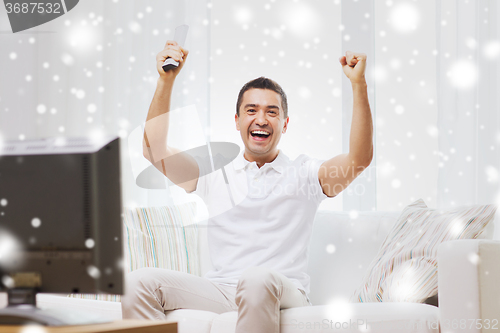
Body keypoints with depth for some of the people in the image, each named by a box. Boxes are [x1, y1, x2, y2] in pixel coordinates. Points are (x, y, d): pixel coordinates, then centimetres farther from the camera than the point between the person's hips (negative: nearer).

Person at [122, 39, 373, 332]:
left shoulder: (304, 174, 12)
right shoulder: (214, 175, 18)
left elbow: (360, 158, -4)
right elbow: (155, 150, 7)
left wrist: (359, 85, -12)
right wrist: (166, 81, 0)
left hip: (283, 294, -3)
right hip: (219, 294, 3)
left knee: (258, 279, -40)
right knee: (138, 283, -22)